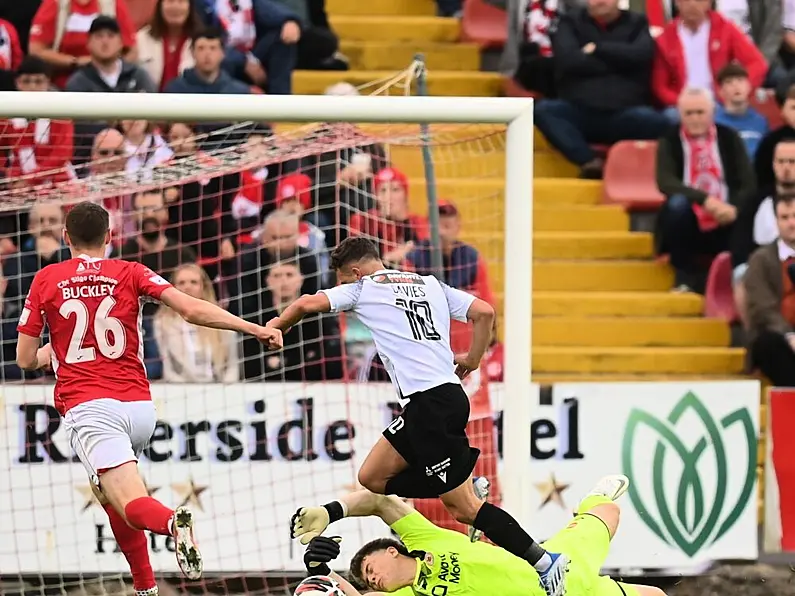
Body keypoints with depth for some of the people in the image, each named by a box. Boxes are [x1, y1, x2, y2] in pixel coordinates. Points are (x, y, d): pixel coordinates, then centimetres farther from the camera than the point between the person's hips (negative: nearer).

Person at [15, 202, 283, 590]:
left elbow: (26, 359, 10)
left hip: (88, 408, -4)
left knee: (132, 506, -14)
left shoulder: (46, 281, 7)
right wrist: (255, 329, 0)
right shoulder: (130, 273, 9)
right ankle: (144, 587, 23)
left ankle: (172, 522, -49)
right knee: (106, 490, 28)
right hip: (140, 405, 4)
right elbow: (192, 310, -3)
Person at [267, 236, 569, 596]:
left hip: (430, 403, -9)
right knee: (372, 477, 14)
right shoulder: (430, 285, 22)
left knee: (461, 505, -7)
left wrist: (276, 326, 17)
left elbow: (308, 304, -3)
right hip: (448, 395, 9)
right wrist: (472, 360, 25)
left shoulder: (363, 289, 6)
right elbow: (484, 312, 13)